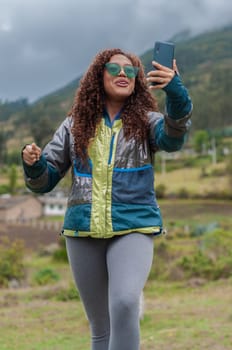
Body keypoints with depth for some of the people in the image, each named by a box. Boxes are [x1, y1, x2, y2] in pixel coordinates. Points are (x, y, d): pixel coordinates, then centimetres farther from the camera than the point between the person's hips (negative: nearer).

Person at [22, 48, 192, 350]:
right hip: (83, 232, 3)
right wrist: (33, 164, -15)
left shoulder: (146, 121, 3)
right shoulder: (76, 125, 8)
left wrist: (176, 91, -41)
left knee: (124, 304, -26)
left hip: (133, 227, -2)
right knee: (100, 326, 10)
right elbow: (44, 181, 9)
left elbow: (173, 137, -22)